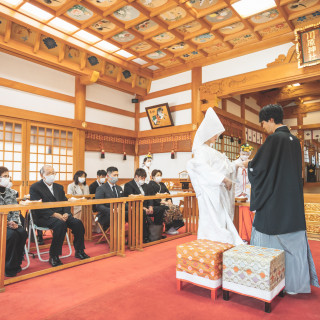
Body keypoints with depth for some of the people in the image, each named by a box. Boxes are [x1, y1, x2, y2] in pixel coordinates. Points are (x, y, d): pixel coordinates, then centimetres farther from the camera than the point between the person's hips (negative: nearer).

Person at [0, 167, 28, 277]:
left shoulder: (11, 192, 12)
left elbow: (16, 210, 10)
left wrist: (14, 221, -8)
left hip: (11, 222, 5)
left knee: (23, 233, -23)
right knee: (12, 235, -30)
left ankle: (16, 263, -6)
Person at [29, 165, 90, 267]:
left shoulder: (59, 187, 20)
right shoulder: (35, 187, 0)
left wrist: (66, 213, -8)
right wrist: (54, 214, -22)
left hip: (61, 215, 6)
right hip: (44, 217, -5)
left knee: (77, 223, -19)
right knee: (61, 224, -34)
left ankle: (79, 251, -3)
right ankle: (53, 256, -22)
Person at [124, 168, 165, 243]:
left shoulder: (145, 185, 21)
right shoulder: (129, 185, -5)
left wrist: (150, 206, -7)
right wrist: (142, 208, -23)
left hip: (146, 207, 8)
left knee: (161, 209, -9)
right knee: (143, 213, -38)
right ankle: (145, 236, -26)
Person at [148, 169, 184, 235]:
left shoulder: (162, 184, 26)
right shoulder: (150, 185, 1)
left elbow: (168, 193, 17)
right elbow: (152, 196, -11)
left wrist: (169, 200, -5)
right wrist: (163, 202, -20)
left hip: (166, 202, 7)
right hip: (157, 204, -7)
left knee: (176, 208, -18)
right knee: (169, 209, -29)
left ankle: (173, 227, -14)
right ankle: (168, 229, -19)